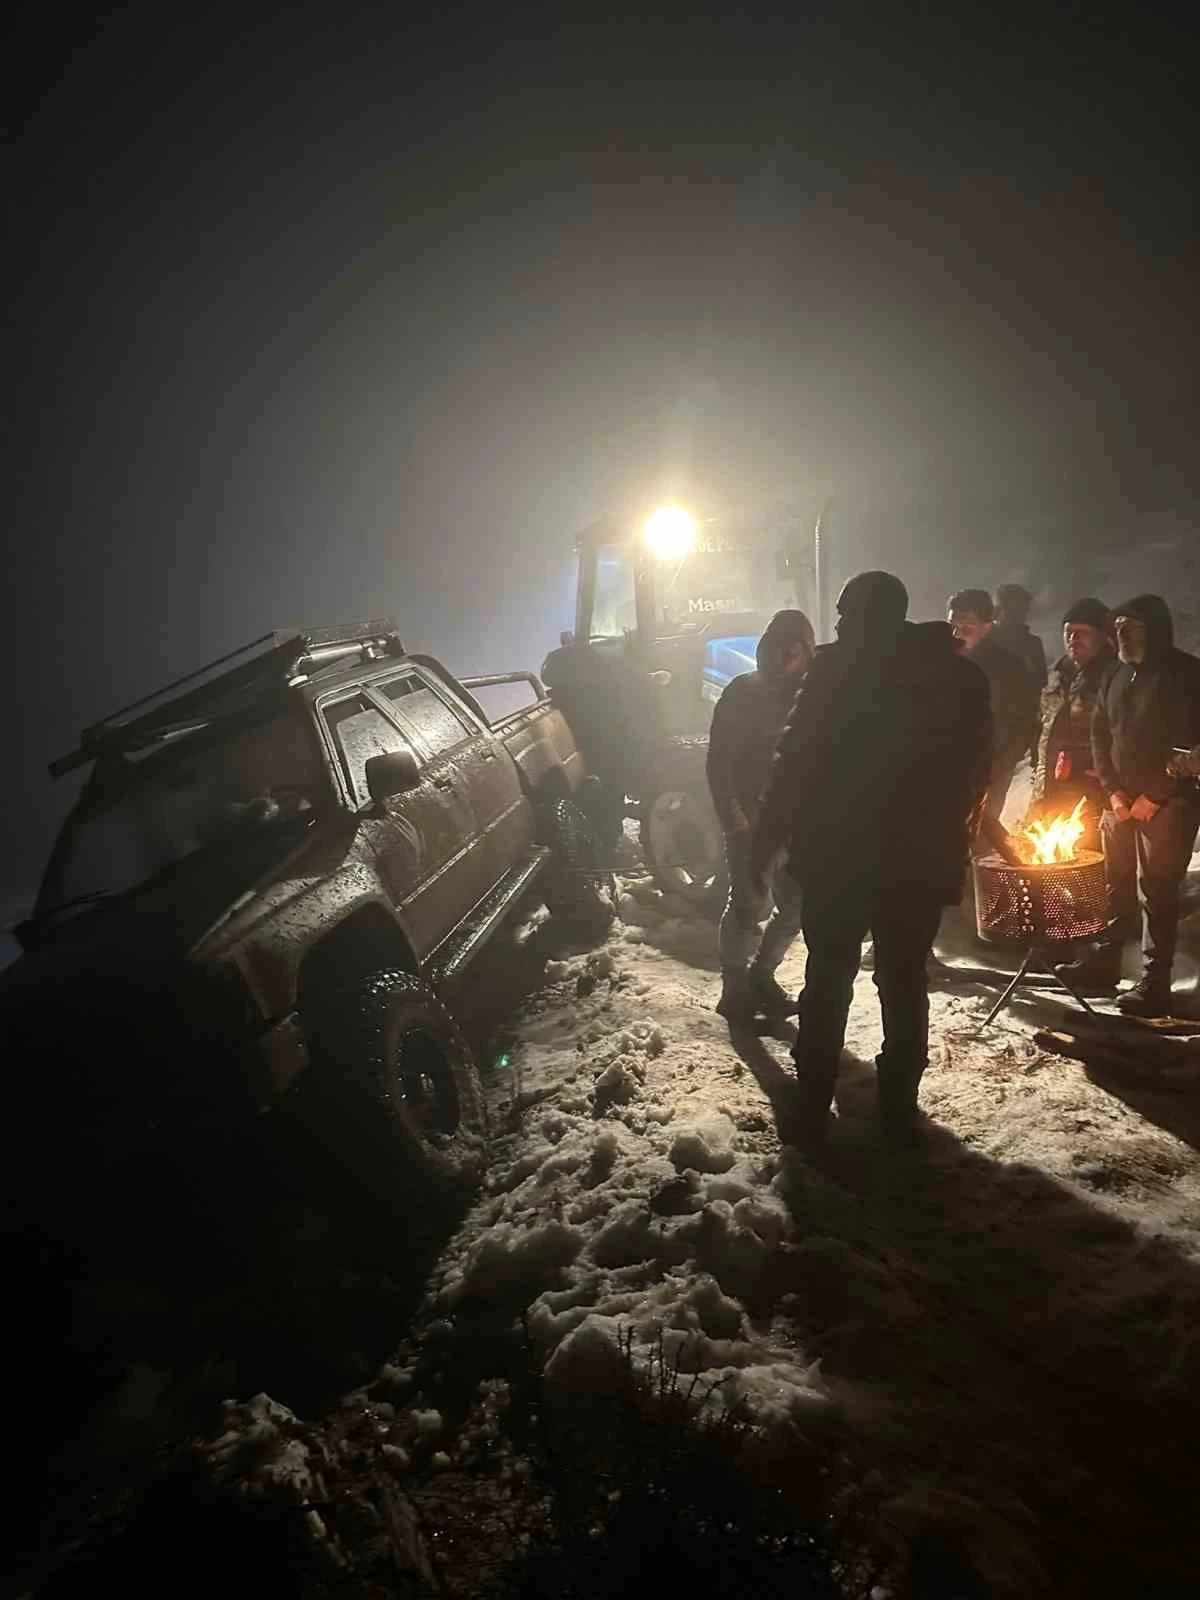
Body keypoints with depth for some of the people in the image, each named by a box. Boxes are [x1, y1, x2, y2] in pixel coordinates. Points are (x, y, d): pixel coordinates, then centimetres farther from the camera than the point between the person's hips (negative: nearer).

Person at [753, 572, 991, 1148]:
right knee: (905, 982, 14)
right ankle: (899, 1107, 21)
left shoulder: (837, 668, -9)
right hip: (922, 858, 3)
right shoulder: (963, 676, 6)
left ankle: (813, 1111, 11)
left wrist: (764, 840, -7)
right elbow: (975, 771, 9)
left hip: (838, 854, -3)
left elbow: (796, 759, -12)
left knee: (827, 981, 7)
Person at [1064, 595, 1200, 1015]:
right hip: (1121, 800, 6)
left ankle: (1154, 984, -3)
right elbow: (1099, 735, 15)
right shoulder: (1117, 676, 13)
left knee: (1156, 891, -7)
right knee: (1116, 884, 13)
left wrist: (1154, 797, -14)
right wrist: (1112, 790, 2)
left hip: (1165, 804, -6)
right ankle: (1105, 960, 24)